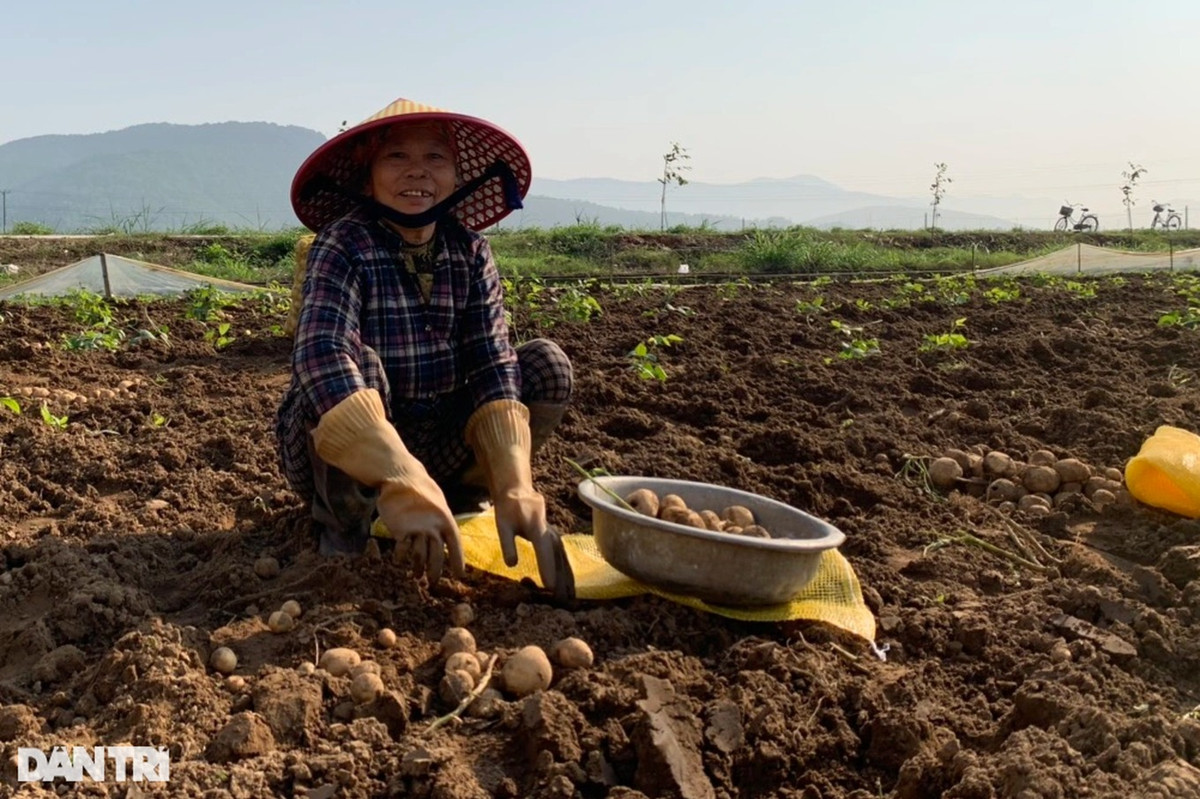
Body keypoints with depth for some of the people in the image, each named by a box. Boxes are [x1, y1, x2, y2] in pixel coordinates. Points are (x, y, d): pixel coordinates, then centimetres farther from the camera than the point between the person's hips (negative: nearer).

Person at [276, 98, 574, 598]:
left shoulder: (470, 252, -6)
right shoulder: (343, 245, -19)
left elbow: (493, 366, -17)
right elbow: (324, 362, -36)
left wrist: (515, 489, -32)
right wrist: (404, 485, -50)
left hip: (433, 442, 4)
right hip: (339, 456, -3)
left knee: (548, 366, -11)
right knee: (356, 364, -33)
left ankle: (457, 499, 3)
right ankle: (344, 517, -7)